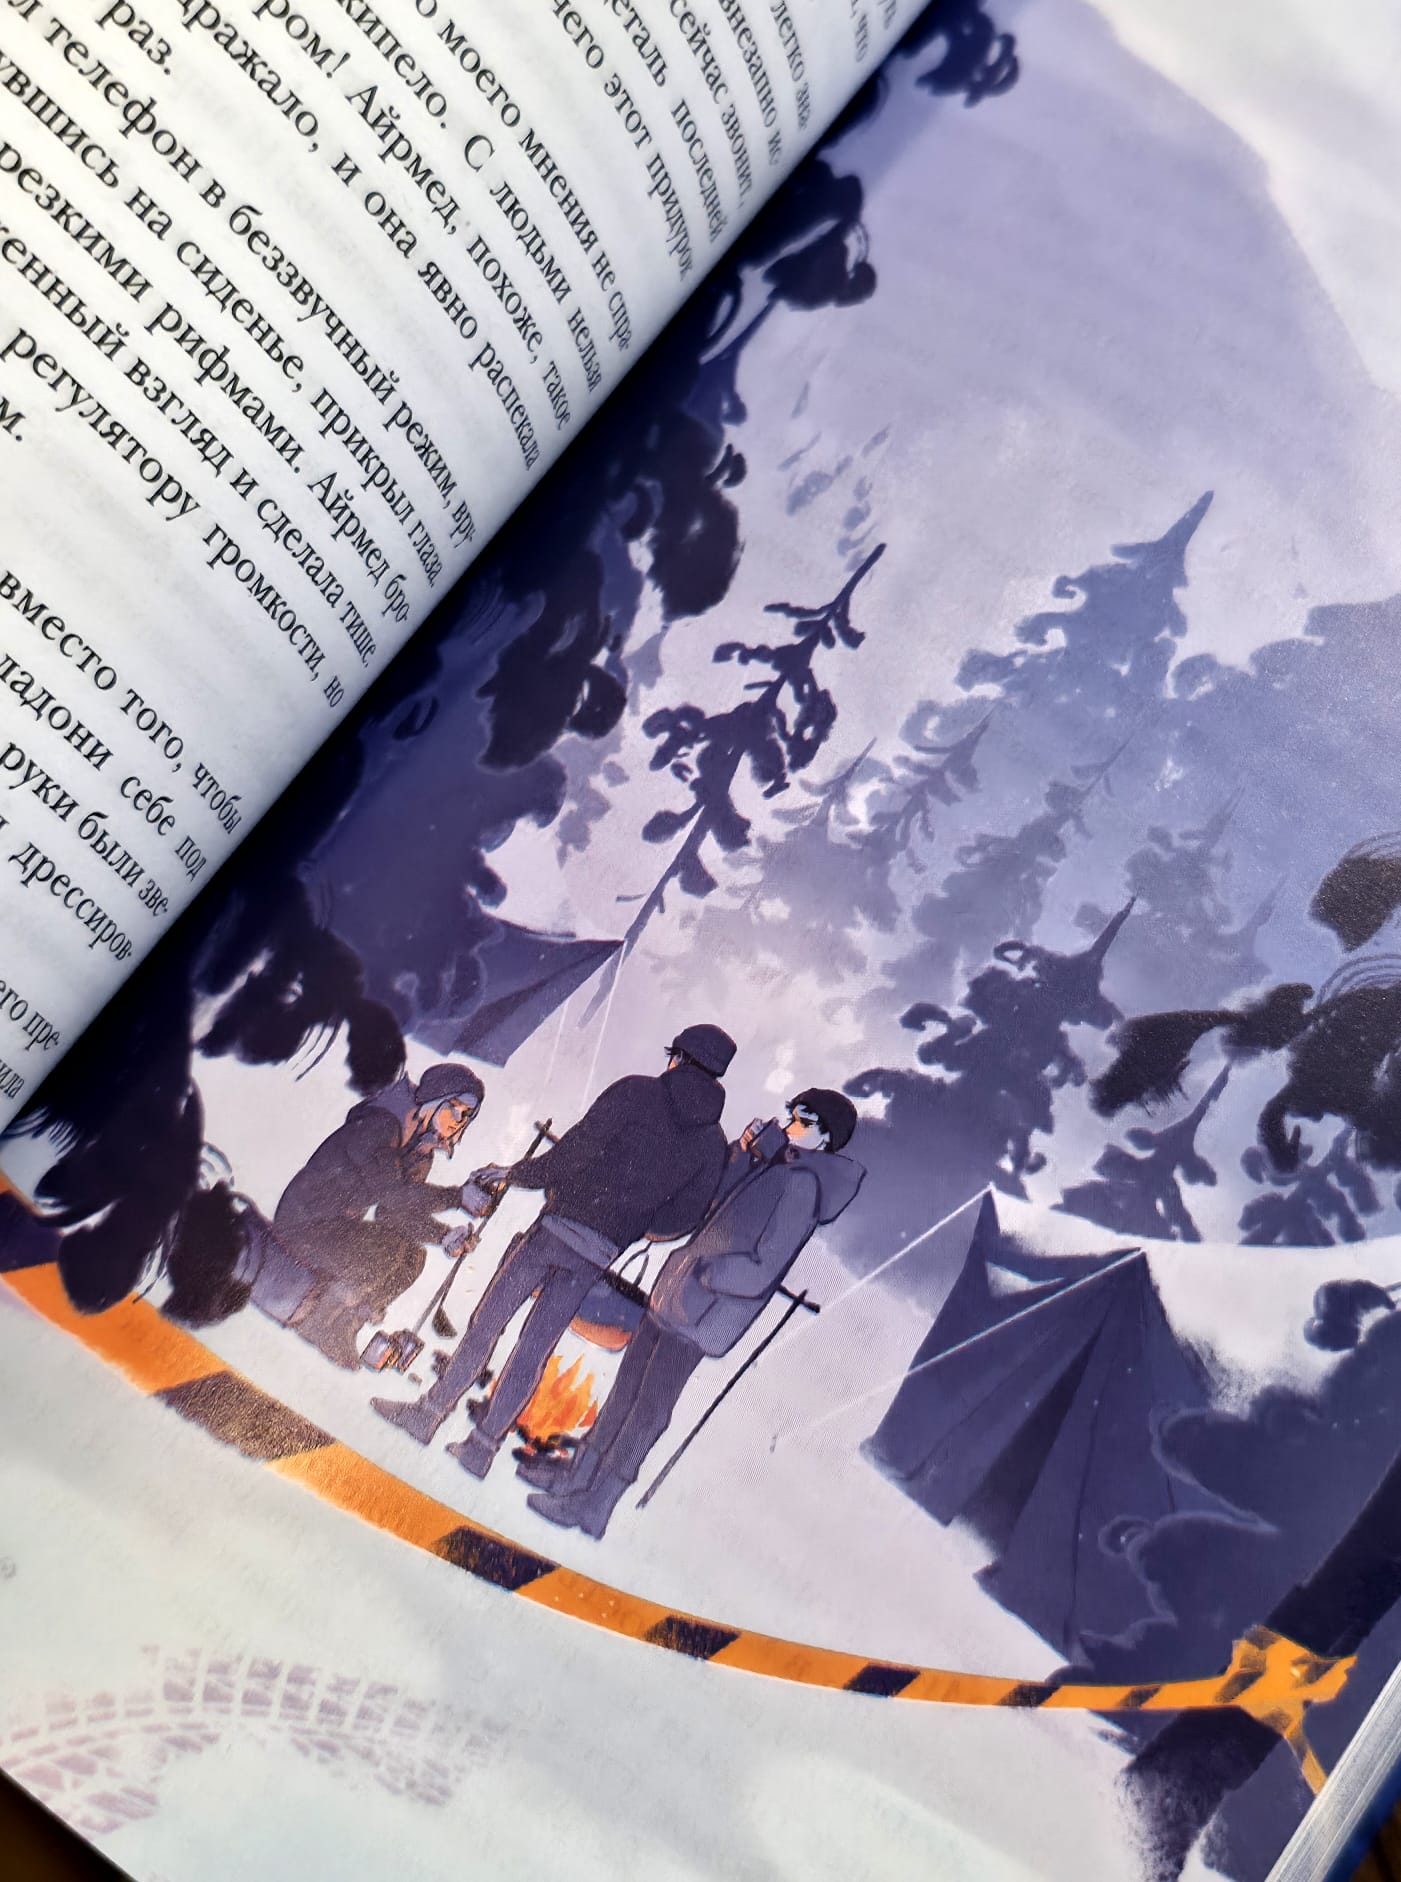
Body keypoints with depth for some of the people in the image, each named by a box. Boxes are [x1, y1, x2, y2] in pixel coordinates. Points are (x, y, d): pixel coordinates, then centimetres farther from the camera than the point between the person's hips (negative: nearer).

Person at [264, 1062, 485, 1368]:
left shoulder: (421, 1151, 6)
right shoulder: (378, 1123, -21)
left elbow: (405, 1212, -1)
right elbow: (389, 1193, -29)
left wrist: (444, 1235, -18)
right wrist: (457, 1196, -31)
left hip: (344, 1226, 9)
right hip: (303, 1224, -9)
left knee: (412, 1255, -7)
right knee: (386, 1250, -25)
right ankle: (321, 1322, -9)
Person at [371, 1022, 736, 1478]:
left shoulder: (636, 1092, -6)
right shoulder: (714, 1141, 5)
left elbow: (576, 1151, -9)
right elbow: (682, 1219, 6)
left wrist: (514, 1173, 5)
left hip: (559, 1224, -4)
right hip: (601, 1253, 4)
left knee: (488, 1321, 9)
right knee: (534, 1350, 11)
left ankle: (429, 1411, 16)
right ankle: (483, 1444, 13)